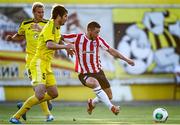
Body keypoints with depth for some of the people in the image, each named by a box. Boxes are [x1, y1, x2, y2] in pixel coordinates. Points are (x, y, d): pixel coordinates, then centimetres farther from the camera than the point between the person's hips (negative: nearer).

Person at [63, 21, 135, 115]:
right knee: (95, 83, -37)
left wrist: (126, 59, 3)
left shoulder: (98, 40, -1)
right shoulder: (77, 38, -11)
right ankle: (111, 107, -39)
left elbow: (111, 51, 6)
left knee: (109, 96, 5)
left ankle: (92, 103, 34)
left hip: (98, 71, 5)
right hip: (84, 74, -5)